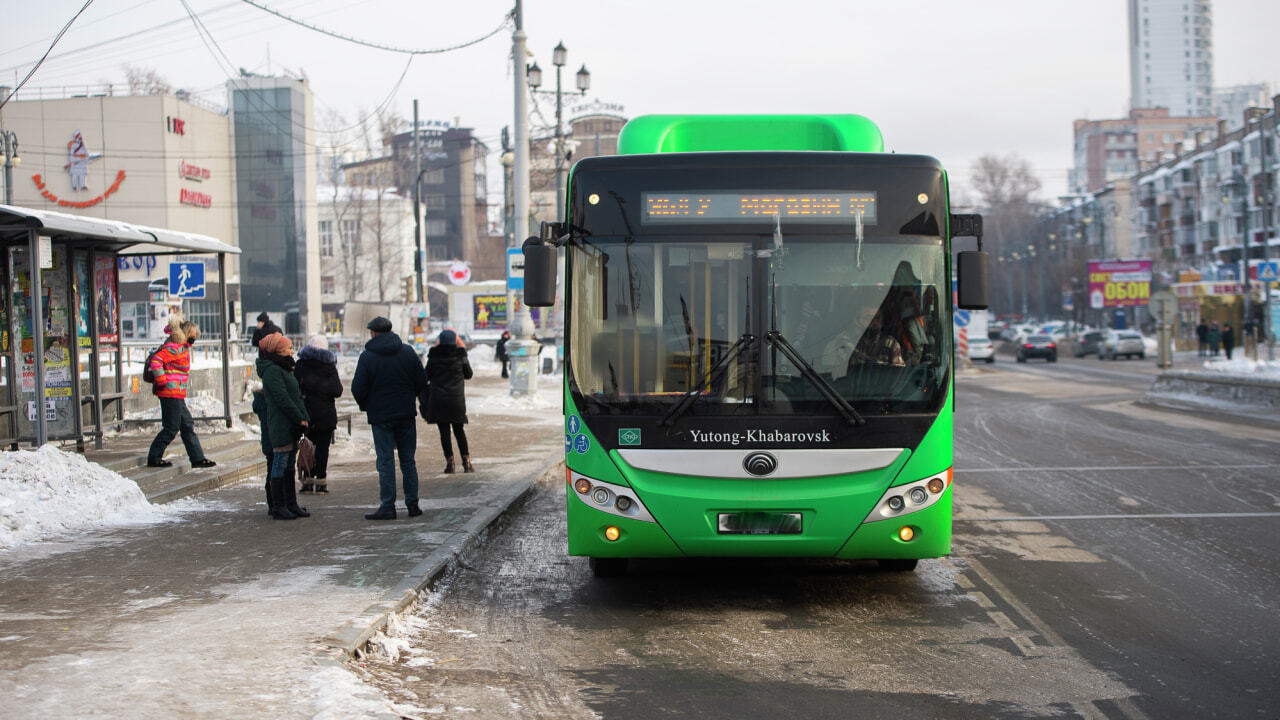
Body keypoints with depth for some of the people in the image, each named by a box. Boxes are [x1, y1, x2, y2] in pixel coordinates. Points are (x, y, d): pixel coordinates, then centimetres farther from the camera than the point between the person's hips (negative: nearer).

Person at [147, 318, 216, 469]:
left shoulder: (182, 348, 18)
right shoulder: (174, 348, -14)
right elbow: (156, 360, -25)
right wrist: (161, 381, -22)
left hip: (177, 395, 11)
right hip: (171, 393, -11)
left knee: (188, 425, 10)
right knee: (172, 427, -6)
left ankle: (197, 458, 13)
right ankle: (154, 458, 3)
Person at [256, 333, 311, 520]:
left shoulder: (284, 369, 19)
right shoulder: (272, 371, -13)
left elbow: (297, 396, 19)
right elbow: (282, 399, -19)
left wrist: (304, 418, 9)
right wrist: (301, 419, -16)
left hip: (291, 427, 10)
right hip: (281, 426, -10)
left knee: (289, 465, 13)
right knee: (280, 465, -5)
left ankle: (291, 504, 18)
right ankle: (279, 507, -2)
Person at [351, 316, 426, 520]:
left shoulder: (367, 357, -9)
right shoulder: (407, 351, 2)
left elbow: (358, 388, -10)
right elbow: (422, 382, 4)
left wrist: (365, 406, 9)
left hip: (381, 416, -3)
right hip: (406, 414, 3)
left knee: (386, 461, 0)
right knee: (408, 460, 10)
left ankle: (388, 506, -3)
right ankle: (412, 504, 10)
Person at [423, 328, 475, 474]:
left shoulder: (434, 357, -4)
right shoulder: (460, 356, -3)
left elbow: (427, 376, 1)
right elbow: (468, 374, 9)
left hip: (438, 399, -1)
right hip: (456, 399, 1)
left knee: (444, 432, 4)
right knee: (459, 431, 11)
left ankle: (449, 462, 1)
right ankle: (466, 462, 6)